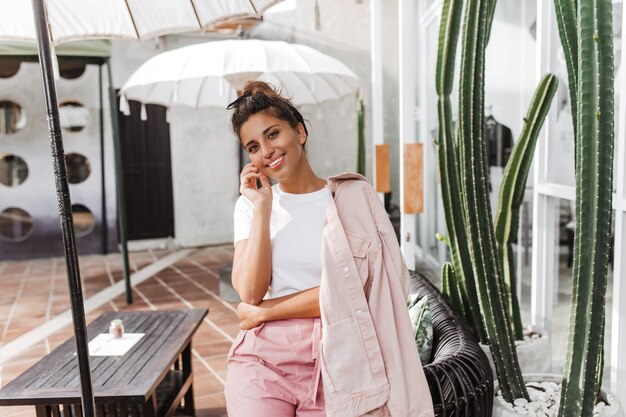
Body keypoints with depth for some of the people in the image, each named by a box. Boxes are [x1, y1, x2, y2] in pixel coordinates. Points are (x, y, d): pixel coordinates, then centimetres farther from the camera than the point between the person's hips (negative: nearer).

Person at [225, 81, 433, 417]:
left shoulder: (351, 198, -3)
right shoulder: (250, 203, 4)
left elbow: (346, 291, -11)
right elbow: (249, 291, -7)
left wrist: (263, 311, -7)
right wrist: (262, 208, -11)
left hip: (331, 360, -1)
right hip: (262, 358, 2)